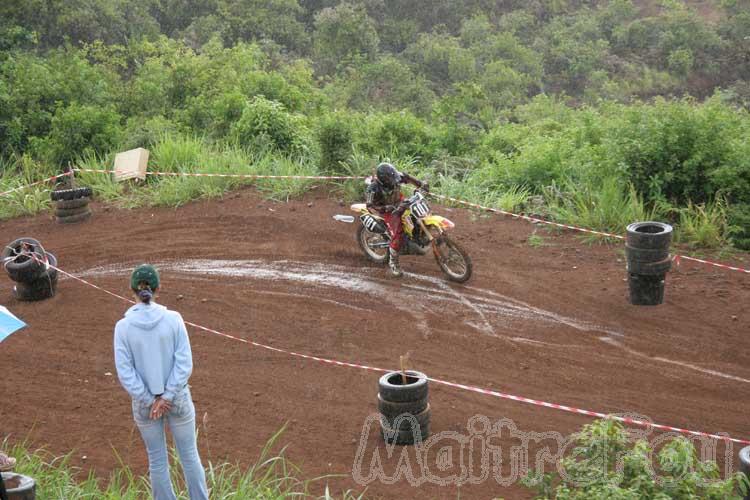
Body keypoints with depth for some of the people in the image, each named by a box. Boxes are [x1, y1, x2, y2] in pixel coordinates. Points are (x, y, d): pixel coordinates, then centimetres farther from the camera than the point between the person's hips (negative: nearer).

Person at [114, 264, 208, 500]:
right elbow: (184, 364, -17)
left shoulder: (123, 326, -14)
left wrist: (150, 401, -10)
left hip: (145, 402, 1)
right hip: (177, 397, -1)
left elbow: (125, 372, -14)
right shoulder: (173, 319, -14)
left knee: (157, 460, 16)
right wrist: (166, 397, -14)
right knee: (189, 455, 16)